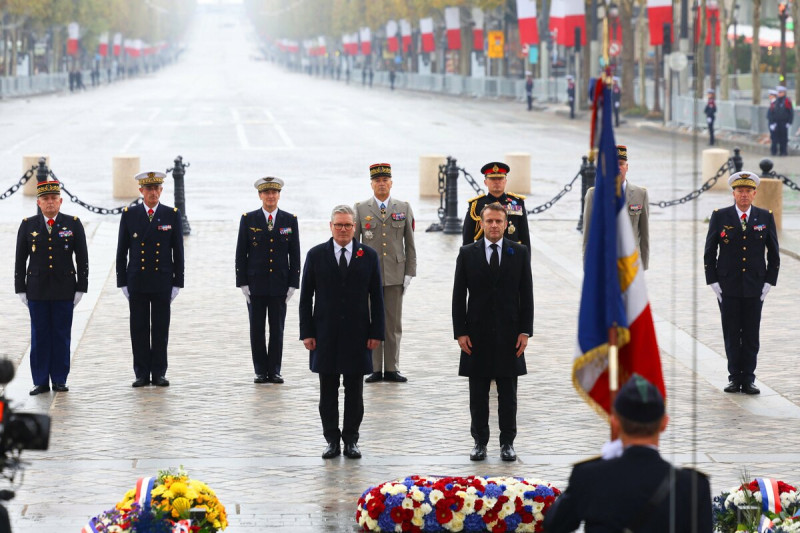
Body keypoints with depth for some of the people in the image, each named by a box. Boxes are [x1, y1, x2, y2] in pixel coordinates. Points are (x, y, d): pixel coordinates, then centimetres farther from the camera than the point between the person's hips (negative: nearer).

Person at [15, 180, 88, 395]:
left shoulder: (73, 224, 2)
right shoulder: (28, 225, 4)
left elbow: (82, 258, 3)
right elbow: (20, 260, 6)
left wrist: (81, 288, -2)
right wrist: (21, 289, 2)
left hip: (64, 289, -1)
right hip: (37, 290, 1)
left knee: (62, 335, 3)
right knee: (39, 335, 2)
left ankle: (60, 380, 9)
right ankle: (40, 382, 6)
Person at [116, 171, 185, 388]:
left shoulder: (172, 215, 3)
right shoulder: (129, 215, 4)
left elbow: (178, 252, 4)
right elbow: (122, 252, 6)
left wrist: (177, 282, -1)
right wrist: (122, 282, 1)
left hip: (162, 281, 0)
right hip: (137, 281, 0)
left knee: (161, 329, 3)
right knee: (139, 329, 2)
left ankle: (159, 373, 9)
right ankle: (142, 373, 7)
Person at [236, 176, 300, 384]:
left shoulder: (290, 220, 5)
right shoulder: (248, 220, 3)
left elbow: (295, 255, 5)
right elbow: (241, 254, 3)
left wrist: (293, 284, -2)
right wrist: (243, 283, -4)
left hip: (279, 285, 0)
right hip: (255, 285, 0)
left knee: (277, 330, 3)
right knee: (257, 330, 2)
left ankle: (274, 371, 9)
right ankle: (261, 371, 9)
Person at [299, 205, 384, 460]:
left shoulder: (369, 256, 3)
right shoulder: (316, 255, 2)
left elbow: (376, 297, 4)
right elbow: (306, 297, 3)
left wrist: (376, 333, -3)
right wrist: (307, 333, -4)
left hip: (357, 335, 0)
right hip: (325, 334, 0)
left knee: (354, 392, 5)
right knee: (328, 392, 5)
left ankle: (351, 440, 13)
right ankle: (332, 439, 13)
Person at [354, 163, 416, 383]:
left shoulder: (404, 208, 6)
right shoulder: (360, 209, 4)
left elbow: (410, 243, 7)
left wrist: (410, 272, 0)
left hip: (395, 274, 1)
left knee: (394, 323, 3)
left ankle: (392, 369, 8)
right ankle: (375, 369, 6)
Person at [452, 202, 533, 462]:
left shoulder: (520, 253, 3)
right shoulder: (467, 254, 2)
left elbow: (526, 295, 3)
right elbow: (459, 296, 2)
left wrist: (525, 331, -4)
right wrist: (460, 332, -5)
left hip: (508, 334, 0)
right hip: (477, 334, 0)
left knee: (508, 392, 5)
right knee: (478, 394, 5)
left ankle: (507, 443, 12)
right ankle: (480, 442, 14)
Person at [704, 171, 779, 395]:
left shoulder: (765, 218, 4)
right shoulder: (720, 217, 2)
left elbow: (773, 253, 9)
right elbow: (709, 253, 5)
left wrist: (769, 283, 1)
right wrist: (713, 283, -2)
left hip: (755, 288, 0)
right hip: (728, 288, 0)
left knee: (751, 337, 1)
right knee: (731, 336, 3)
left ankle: (748, 380, 7)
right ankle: (735, 378, 10)